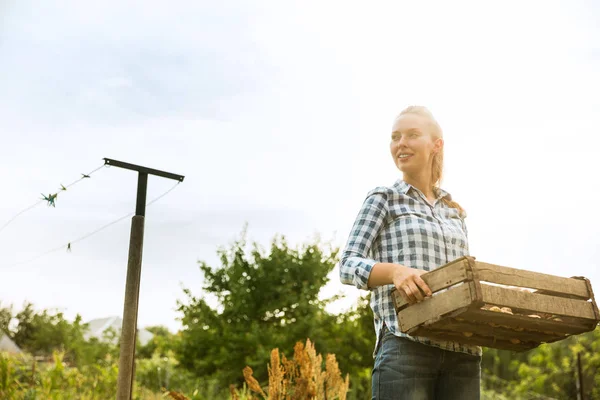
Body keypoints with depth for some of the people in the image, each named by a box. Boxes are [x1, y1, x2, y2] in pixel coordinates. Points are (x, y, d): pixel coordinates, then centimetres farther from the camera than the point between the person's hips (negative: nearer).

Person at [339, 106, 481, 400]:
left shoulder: (455, 213, 21)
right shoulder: (383, 199, 8)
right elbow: (348, 265, -3)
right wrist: (395, 270, -23)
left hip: (462, 352, 5)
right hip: (406, 345, -4)